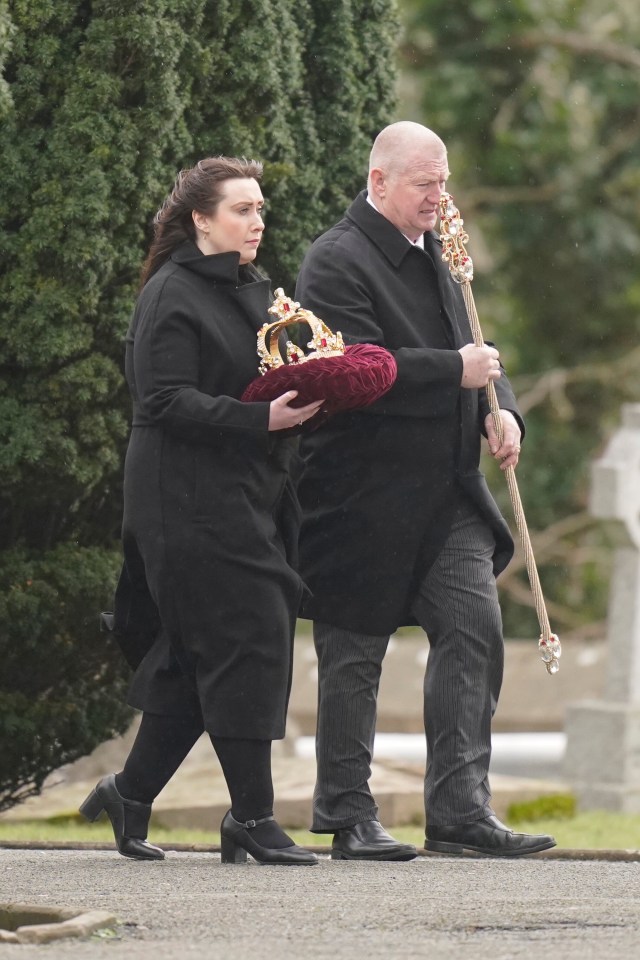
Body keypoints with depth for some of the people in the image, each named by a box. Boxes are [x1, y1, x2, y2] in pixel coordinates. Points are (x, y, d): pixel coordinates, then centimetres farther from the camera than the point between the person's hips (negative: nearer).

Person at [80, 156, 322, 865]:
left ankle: (129, 795, 20)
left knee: (193, 664, 9)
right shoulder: (173, 295, -9)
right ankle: (252, 818, -8)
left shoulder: (251, 292, 18)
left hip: (250, 500, 9)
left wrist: (304, 396, 7)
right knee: (244, 645, -12)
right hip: (192, 506, -9)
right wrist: (262, 418, -26)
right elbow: (167, 401, -18)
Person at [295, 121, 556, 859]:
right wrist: (457, 372, -19)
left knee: (474, 630, -4)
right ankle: (347, 818, 10)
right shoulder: (336, 263, -12)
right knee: (354, 656, 2)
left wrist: (500, 409, 2)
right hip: (363, 498, -7)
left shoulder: (435, 254, 15)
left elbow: (465, 344, 22)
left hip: (446, 494, 7)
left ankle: (458, 809, -2)